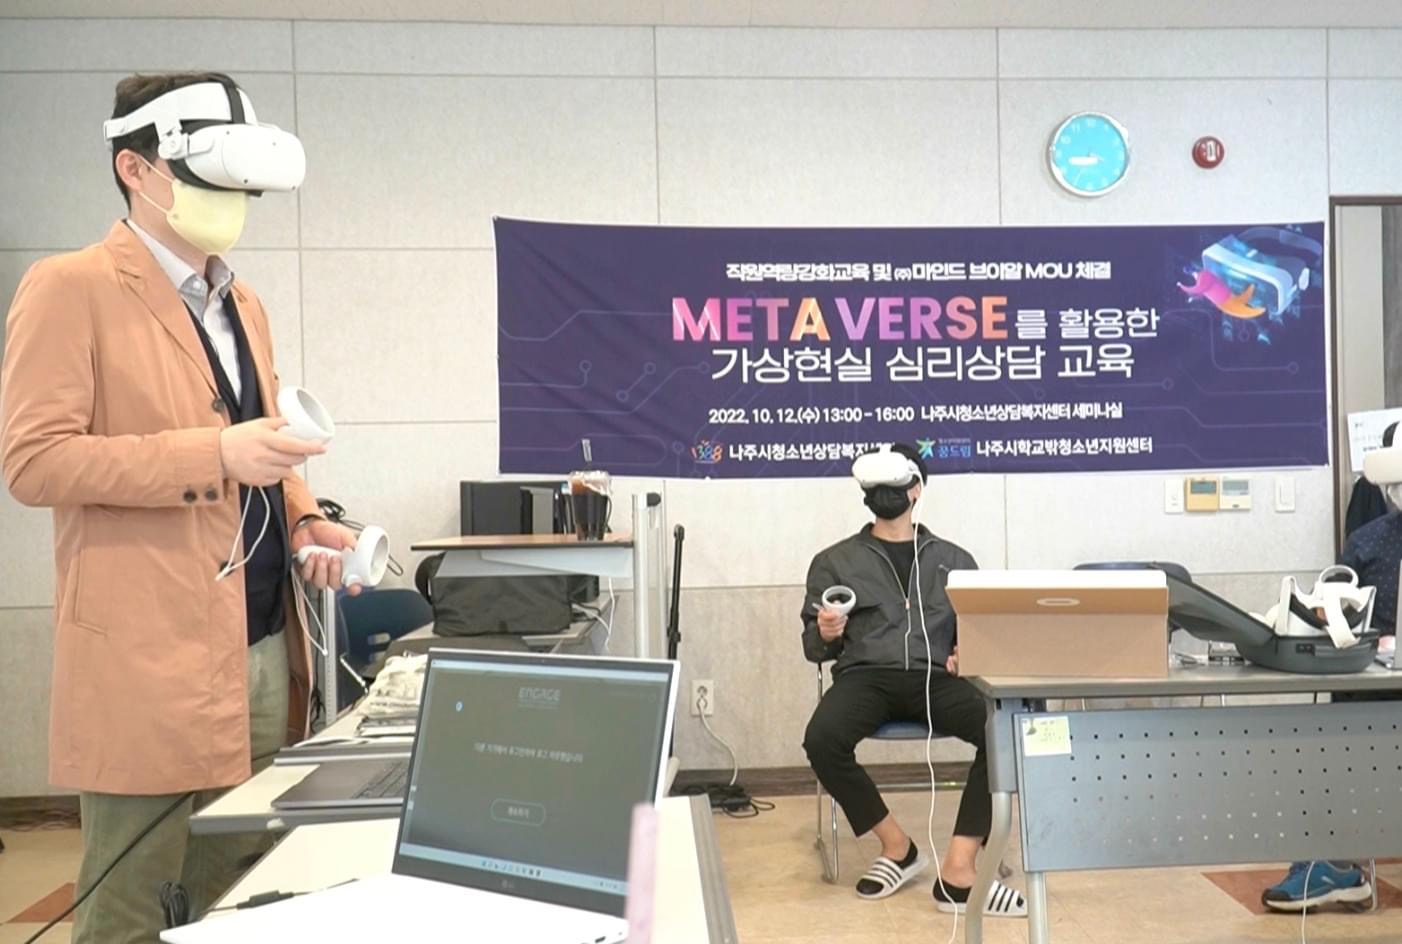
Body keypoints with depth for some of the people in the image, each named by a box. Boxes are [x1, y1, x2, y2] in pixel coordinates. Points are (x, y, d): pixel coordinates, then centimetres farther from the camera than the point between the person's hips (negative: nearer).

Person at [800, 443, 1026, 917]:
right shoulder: (834, 562, 16)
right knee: (822, 740, -32)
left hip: (935, 678, 1)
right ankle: (897, 846, -7)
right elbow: (813, 649, 13)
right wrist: (825, 635, -11)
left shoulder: (954, 560, 20)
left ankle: (958, 870, -21)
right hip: (866, 676, 0)